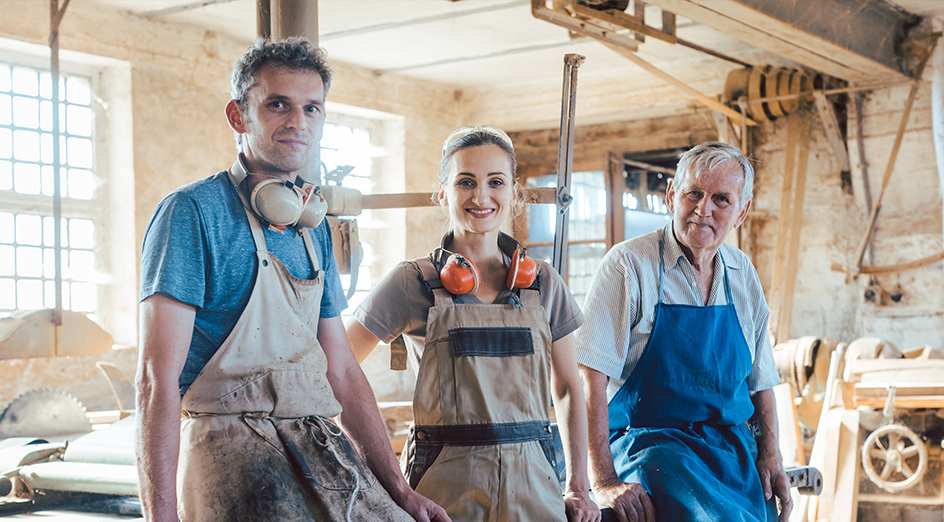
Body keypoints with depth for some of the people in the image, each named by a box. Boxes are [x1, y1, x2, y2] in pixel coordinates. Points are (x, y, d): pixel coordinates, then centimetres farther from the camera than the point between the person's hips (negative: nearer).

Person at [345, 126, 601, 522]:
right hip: (445, 485, -2)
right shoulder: (413, 282, -2)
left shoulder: (544, 284, 8)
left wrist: (578, 488, 7)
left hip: (532, 486, 3)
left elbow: (568, 390, 14)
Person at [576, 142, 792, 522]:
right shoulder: (629, 265, -7)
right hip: (650, 444, -6)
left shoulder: (743, 274, 11)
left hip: (734, 447, 6)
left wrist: (770, 455, 5)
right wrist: (604, 482, -22)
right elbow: (590, 377, -15)